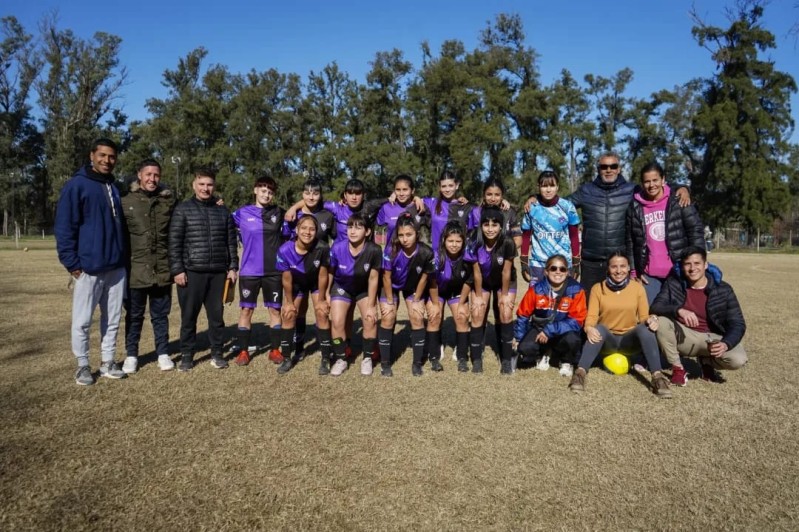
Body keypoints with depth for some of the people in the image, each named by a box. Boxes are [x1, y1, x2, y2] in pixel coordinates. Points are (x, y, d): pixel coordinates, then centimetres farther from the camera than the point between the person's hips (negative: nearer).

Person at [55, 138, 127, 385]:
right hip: (88, 267, -5)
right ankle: (83, 365, 18)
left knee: (113, 318, 11)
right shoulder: (76, 185, -6)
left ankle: (108, 362, 22)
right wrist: (71, 262, -13)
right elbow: (64, 227, -9)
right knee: (82, 321, 4)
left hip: (116, 266, 6)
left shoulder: (115, 187, 14)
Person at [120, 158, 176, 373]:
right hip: (135, 270, -1)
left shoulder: (169, 200, 4)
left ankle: (163, 353, 24)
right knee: (134, 315, 11)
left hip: (162, 270, 1)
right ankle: (131, 355, 25)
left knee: (160, 315, 12)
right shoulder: (126, 202, -2)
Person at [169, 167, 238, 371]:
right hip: (191, 272, -2)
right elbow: (174, 243, -3)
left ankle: (217, 353, 19)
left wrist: (233, 267, 6)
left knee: (216, 315, 8)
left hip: (218, 272, 2)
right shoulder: (183, 209, 1)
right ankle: (186, 355, 17)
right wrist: (177, 270, -9)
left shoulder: (223, 211, 10)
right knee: (189, 316, 5)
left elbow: (231, 242, 12)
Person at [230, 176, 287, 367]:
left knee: (275, 310, 7)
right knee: (246, 309, 5)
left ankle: (275, 350, 18)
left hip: (274, 271, 1)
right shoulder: (242, 213, 1)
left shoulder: (280, 214, 6)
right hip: (249, 270, -1)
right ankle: (243, 351, 15)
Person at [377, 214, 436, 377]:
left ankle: (417, 363, 8)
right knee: (388, 318, -11)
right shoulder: (391, 250, -33)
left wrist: (416, 300, -5)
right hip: (392, 286, -1)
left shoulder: (426, 252, -29)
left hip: (413, 287, 1)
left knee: (417, 318, -7)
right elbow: (387, 277, -20)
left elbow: (424, 277, -13)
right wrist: (390, 301, -13)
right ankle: (385, 363, 3)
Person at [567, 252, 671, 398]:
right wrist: (589, 328, -32)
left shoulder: (637, 288, 1)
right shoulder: (598, 288, -2)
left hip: (629, 339, 1)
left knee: (645, 328, -28)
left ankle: (657, 377, -34)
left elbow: (644, 317, -1)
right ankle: (580, 373, -41)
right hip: (606, 339, -1)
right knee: (599, 328, -32)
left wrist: (651, 319, -26)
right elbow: (591, 316, -9)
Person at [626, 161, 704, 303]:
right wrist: (634, 271, 4)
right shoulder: (635, 207, 4)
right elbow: (630, 242, 7)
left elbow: (696, 231, -1)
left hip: (679, 272, -1)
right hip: (650, 275, 1)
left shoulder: (678, 201, 0)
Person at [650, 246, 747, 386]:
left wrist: (726, 344, -30)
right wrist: (679, 310, -40)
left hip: (712, 338, 0)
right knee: (661, 322, -30)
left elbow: (737, 324, -10)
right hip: (683, 336, 0)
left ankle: (706, 361, 9)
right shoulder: (673, 283, -8)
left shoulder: (723, 290, -9)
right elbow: (655, 307, -20)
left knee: (738, 360, -28)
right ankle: (677, 368, -9)